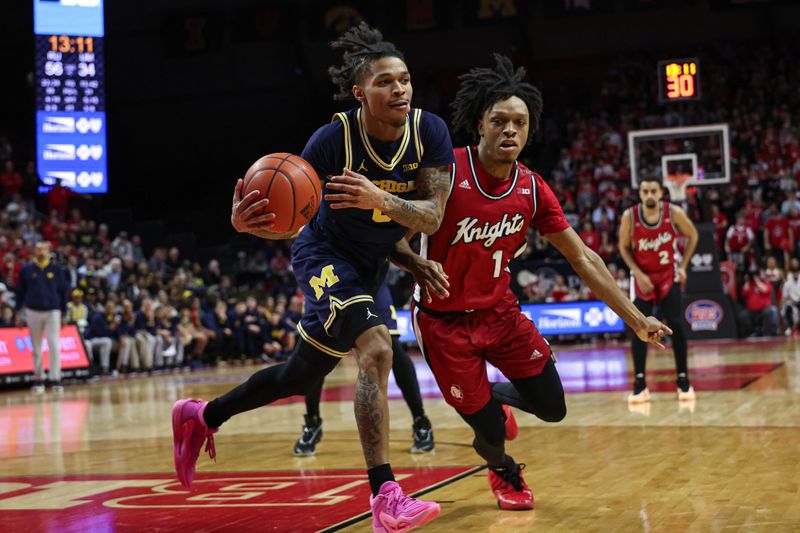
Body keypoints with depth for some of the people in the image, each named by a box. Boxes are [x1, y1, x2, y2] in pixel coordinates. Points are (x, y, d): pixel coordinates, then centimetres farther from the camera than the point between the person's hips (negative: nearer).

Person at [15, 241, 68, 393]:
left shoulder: (56, 269, 2)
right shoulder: (26, 270, 3)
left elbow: (63, 291, 6)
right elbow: (20, 292, 7)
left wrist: (64, 314, 5)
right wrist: (18, 313, 4)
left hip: (52, 312, -1)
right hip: (33, 312, 1)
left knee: (54, 346, -10)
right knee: (36, 348, 7)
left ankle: (55, 379, -7)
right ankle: (38, 380, 15)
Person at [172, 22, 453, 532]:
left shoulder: (430, 132, -17)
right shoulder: (335, 137, -25)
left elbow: (433, 218, -21)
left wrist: (380, 198, -40)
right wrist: (249, 223, -45)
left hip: (372, 263, 5)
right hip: (327, 253, -5)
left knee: (302, 375, 17)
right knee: (376, 347, -29)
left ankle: (202, 417, 41)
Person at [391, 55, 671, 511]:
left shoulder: (532, 190, -6)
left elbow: (583, 258, 0)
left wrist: (637, 319, -1)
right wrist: (417, 264, -36)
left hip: (501, 311, 4)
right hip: (446, 322, -4)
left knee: (552, 408, 1)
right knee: (492, 434, -2)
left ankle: (494, 398, 35)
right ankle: (505, 473, 37)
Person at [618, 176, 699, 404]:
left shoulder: (674, 213, -16)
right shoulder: (629, 216, -16)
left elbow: (692, 235, 2)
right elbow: (624, 247, -2)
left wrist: (683, 266, -3)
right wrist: (638, 274, -12)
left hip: (668, 275, 0)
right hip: (643, 277, 0)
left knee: (676, 326, -8)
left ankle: (683, 380, 3)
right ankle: (640, 384, 2)